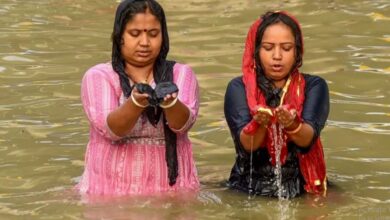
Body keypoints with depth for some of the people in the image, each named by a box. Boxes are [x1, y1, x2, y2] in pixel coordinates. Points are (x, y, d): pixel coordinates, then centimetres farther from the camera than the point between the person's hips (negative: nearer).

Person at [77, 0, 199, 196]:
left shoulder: (181, 74, 7)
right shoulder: (98, 76, 2)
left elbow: (182, 123, -9)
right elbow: (110, 129, -12)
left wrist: (170, 102, -30)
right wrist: (136, 102, -30)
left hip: (171, 189, 1)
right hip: (112, 188, -1)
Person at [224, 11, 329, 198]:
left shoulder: (314, 86, 2)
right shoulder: (239, 88, 0)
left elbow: (308, 138, -14)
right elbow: (246, 144, -13)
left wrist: (292, 124, -35)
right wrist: (259, 124, -33)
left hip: (300, 189, 0)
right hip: (248, 189, 0)